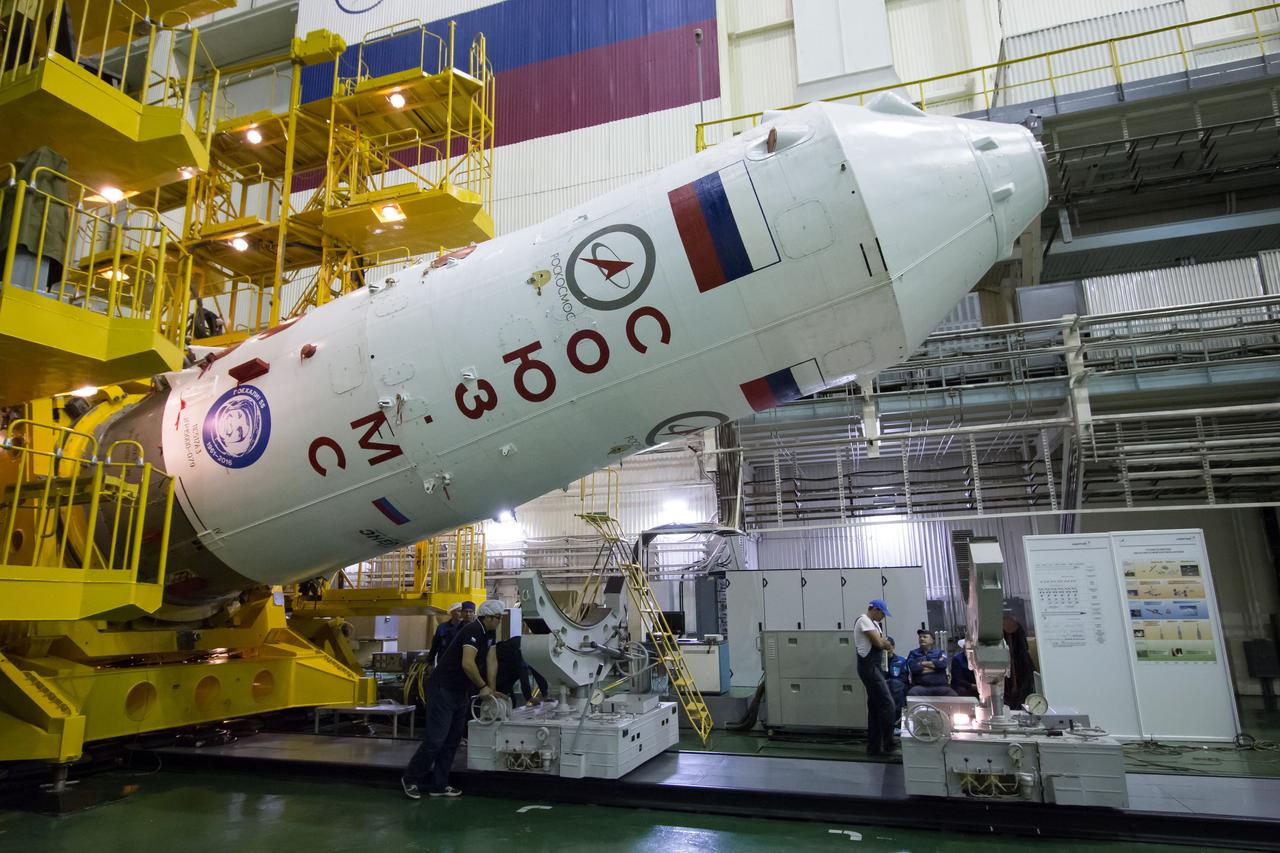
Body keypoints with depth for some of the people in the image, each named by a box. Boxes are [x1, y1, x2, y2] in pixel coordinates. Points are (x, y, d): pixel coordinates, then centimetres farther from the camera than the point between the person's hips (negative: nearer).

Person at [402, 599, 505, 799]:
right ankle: (410, 779, 12)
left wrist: (492, 689, -1)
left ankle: (438, 785, 20)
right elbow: (467, 664, -31)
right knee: (435, 739, -6)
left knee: (453, 740, 11)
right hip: (443, 690, -10)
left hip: (461, 693, 10)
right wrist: (482, 687, -21)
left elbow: (492, 661, 6)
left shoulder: (488, 633, 8)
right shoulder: (473, 630, -22)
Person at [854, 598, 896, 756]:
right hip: (869, 666, -10)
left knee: (875, 707, 11)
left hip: (875, 667, 10)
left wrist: (881, 641, -6)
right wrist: (882, 641, 3)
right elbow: (878, 642, -18)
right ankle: (888, 744, -6)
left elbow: (885, 644, 14)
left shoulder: (873, 623, 20)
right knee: (887, 703, -11)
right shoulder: (864, 620, -12)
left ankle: (874, 747, 16)